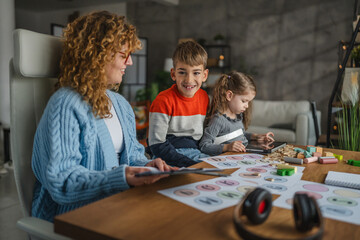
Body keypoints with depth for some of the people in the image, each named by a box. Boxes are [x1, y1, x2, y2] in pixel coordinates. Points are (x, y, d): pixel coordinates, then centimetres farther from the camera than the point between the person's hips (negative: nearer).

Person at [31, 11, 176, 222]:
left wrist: (145, 165, -4)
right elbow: (60, 181, -20)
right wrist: (119, 178, -31)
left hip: (116, 205, 8)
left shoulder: (120, 104, 14)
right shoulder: (66, 106, -15)